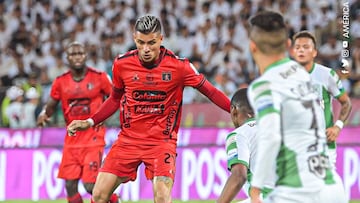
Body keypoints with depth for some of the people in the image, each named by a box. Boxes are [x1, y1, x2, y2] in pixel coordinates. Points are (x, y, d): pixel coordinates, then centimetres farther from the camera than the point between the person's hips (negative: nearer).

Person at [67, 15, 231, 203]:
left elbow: (210, 92, 0)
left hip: (162, 140, -3)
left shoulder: (178, 65, -10)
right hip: (128, 139, 3)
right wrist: (89, 122, 10)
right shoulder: (121, 64, -3)